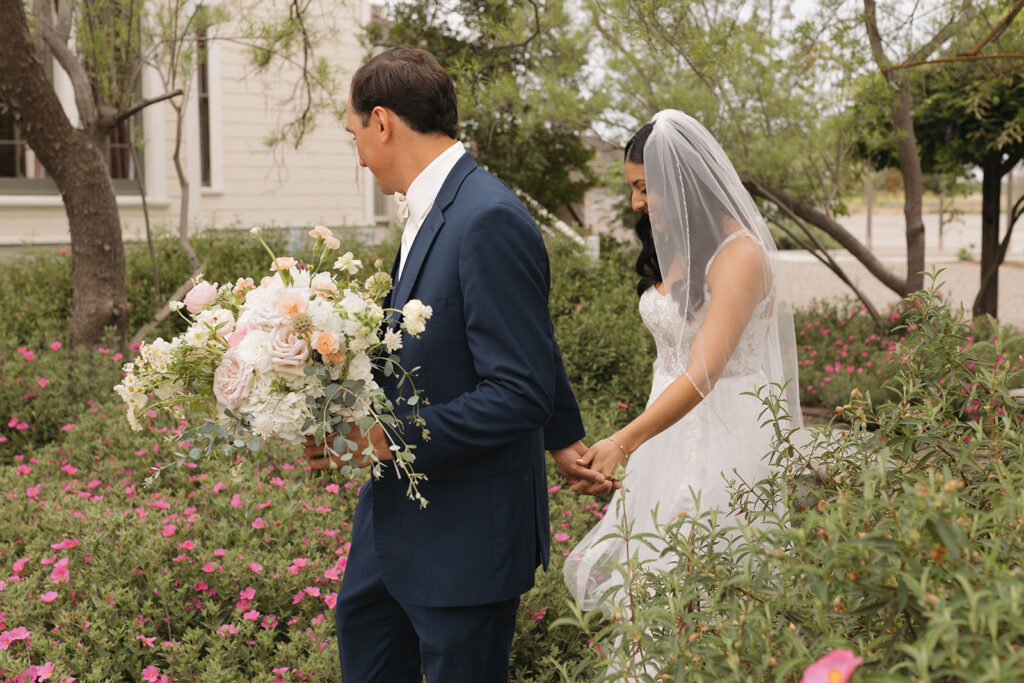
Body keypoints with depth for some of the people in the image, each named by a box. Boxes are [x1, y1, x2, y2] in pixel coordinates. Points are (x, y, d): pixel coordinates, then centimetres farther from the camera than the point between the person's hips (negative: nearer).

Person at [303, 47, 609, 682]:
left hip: (468, 529, -10)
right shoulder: (437, 209, 5)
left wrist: (390, 437, -23)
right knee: (362, 626, 27)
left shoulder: (490, 221, -25)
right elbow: (529, 340, 16)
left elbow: (520, 391, -27)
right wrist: (563, 437, 27)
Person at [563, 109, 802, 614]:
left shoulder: (739, 255, -18)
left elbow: (703, 374, -26)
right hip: (670, 426, 8)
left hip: (725, 438, -8)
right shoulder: (674, 247, 9)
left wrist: (623, 443, -34)